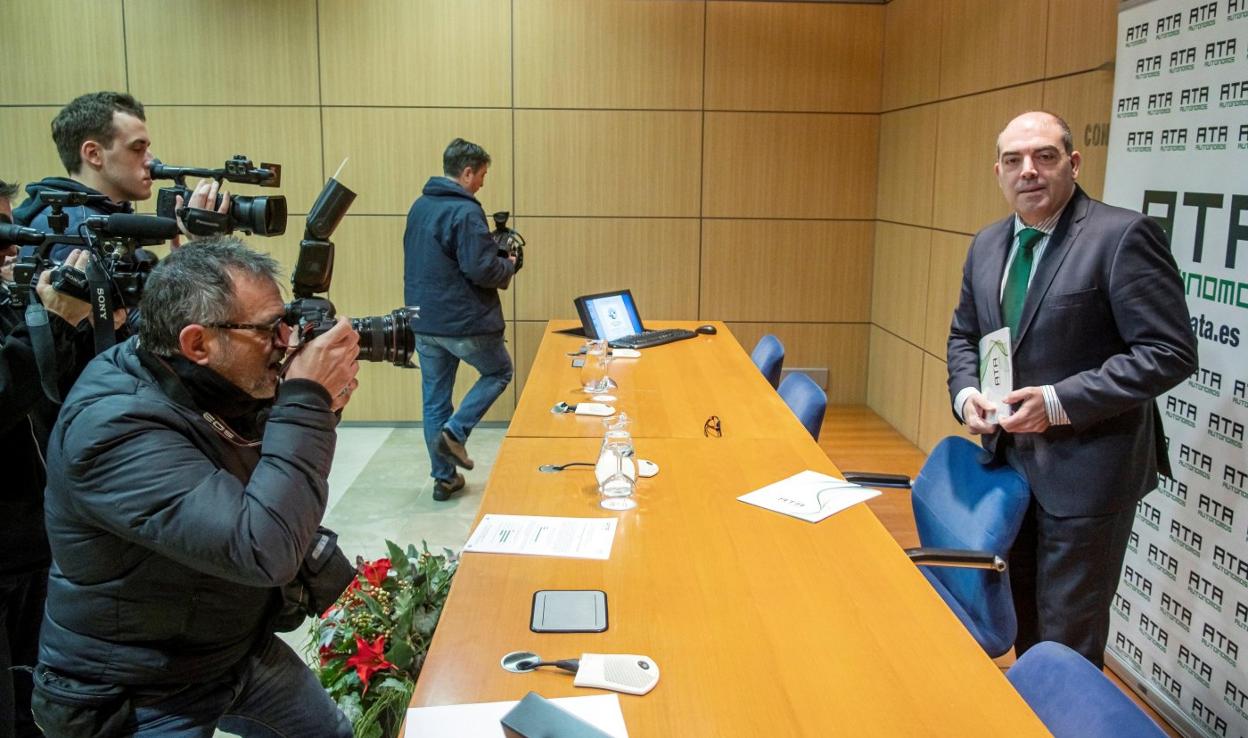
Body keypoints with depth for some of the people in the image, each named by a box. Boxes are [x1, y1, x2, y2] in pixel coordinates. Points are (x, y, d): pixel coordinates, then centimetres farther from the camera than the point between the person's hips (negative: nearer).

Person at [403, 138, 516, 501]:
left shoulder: (419, 207, 9)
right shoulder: (465, 212, -17)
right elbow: (481, 269, -23)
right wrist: (509, 266, -1)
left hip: (424, 321, 7)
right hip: (465, 322, -7)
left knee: (434, 399, 13)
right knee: (499, 372, 17)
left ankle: (444, 477, 19)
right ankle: (455, 431, 1)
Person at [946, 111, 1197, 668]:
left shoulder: (1123, 236, -15)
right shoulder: (987, 246, 7)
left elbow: (1170, 352, -19)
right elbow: (965, 335, 18)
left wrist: (1059, 402, -23)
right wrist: (966, 393, -3)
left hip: (1086, 467, -7)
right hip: (1010, 457, 7)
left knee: (1067, 637, 5)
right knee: (1024, 621, 23)